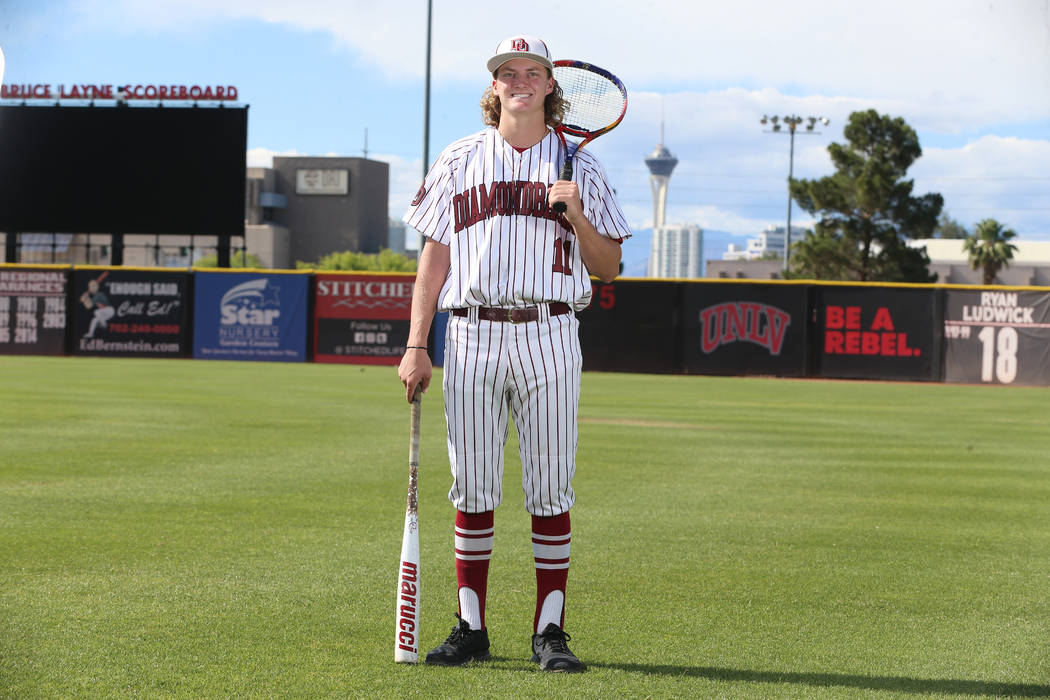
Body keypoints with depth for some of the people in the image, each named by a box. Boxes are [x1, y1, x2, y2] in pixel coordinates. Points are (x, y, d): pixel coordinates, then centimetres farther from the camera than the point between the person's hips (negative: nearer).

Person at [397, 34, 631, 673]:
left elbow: (608, 267, 7)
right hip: (473, 337, 1)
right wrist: (416, 345, 3)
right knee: (473, 488, 2)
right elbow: (434, 256, 10)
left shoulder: (578, 166, 9)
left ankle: (550, 631, 4)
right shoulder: (461, 161, 11)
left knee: (551, 489, -2)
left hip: (549, 338, -1)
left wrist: (576, 216, -11)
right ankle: (471, 628, 10)